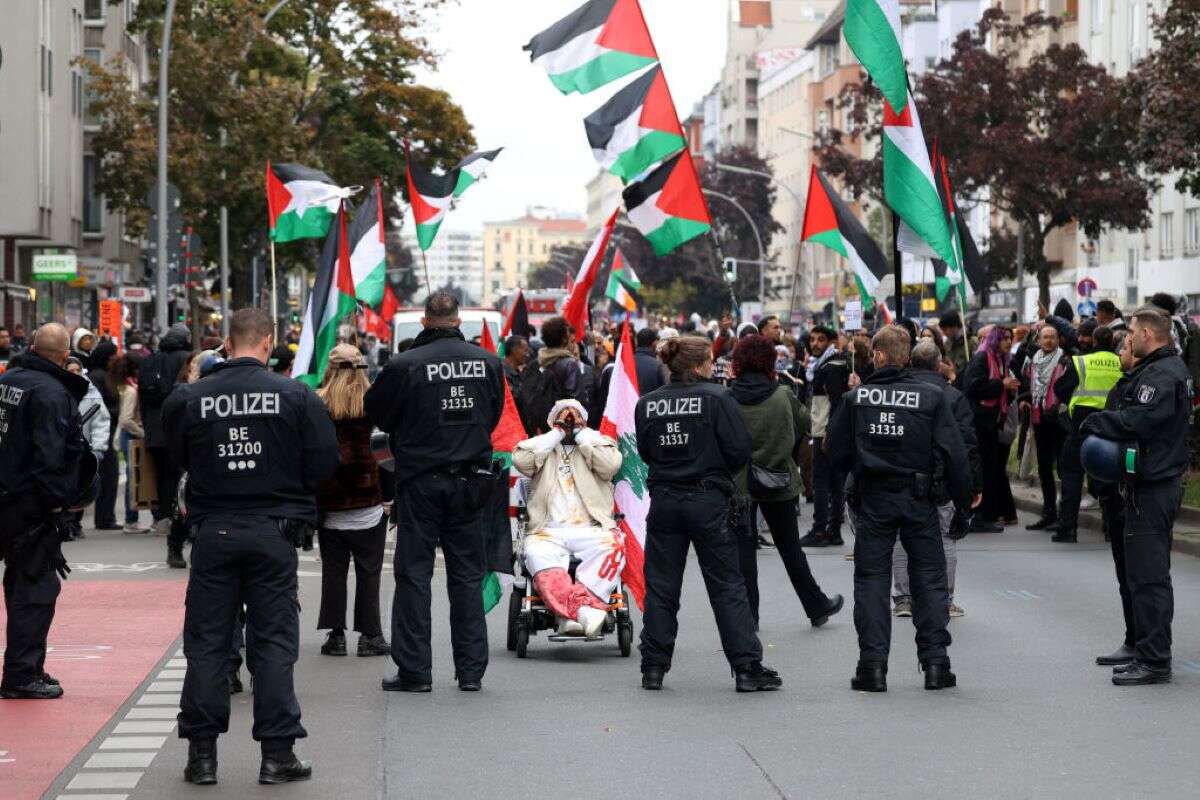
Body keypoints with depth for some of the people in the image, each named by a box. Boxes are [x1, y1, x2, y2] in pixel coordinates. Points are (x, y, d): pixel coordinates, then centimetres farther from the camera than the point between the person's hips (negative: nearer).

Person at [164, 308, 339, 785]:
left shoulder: (188, 399, -4)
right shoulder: (297, 397, -7)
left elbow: (176, 460, 7)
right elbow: (324, 463, -5)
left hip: (212, 533, 1)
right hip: (274, 532, -1)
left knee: (206, 642, 9)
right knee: (273, 642, 6)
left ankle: (202, 753, 10)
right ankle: (277, 753, 6)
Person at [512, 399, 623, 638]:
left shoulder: (597, 444, 23)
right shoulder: (542, 447, 24)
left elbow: (610, 464, -1)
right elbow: (520, 460, 1)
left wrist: (581, 433, 7)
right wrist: (556, 434, 7)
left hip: (591, 530, 0)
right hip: (548, 533, 0)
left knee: (610, 546, -33)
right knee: (538, 556, -34)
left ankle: (571, 613, -47)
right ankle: (582, 609, -51)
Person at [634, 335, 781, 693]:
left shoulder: (647, 404, 2)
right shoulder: (717, 398, -9)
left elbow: (646, 452, 11)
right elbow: (740, 450, -9)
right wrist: (715, 470, 8)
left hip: (663, 499, 3)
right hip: (707, 500, -3)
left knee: (660, 586, 10)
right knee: (727, 586, 3)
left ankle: (653, 668, 12)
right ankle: (747, 669, 4)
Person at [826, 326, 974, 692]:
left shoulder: (856, 398, -3)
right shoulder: (932, 396, -5)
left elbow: (836, 451, 2)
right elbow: (953, 452, -6)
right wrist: (963, 498, 3)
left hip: (872, 499, 0)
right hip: (918, 498, 0)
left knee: (871, 579, 6)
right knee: (929, 579, 9)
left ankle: (873, 665, 2)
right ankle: (935, 664, 6)